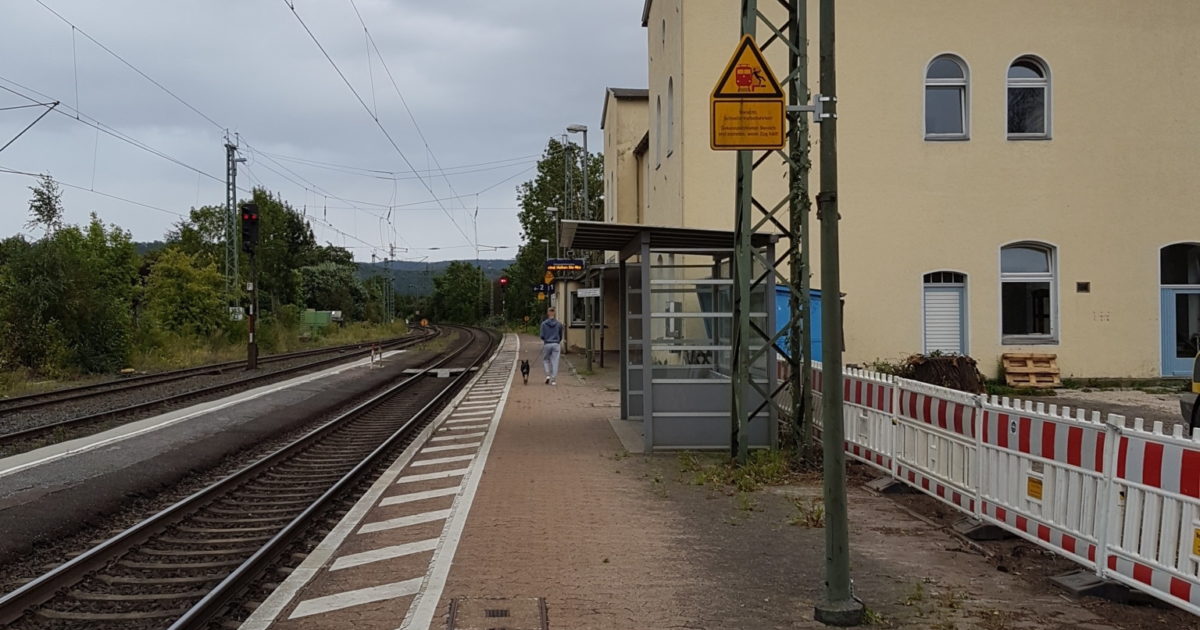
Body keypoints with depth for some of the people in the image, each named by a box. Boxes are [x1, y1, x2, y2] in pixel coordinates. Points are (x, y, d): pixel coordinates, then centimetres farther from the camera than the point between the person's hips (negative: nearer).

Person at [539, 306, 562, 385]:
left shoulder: (544, 323, -5)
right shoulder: (558, 324, 1)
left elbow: (542, 336, -4)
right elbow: (561, 336, 9)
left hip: (547, 344, -1)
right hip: (556, 345, 1)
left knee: (545, 360, 17)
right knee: (555, 362, 3)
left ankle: (548, 375, 0)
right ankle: (553, 380, 1)